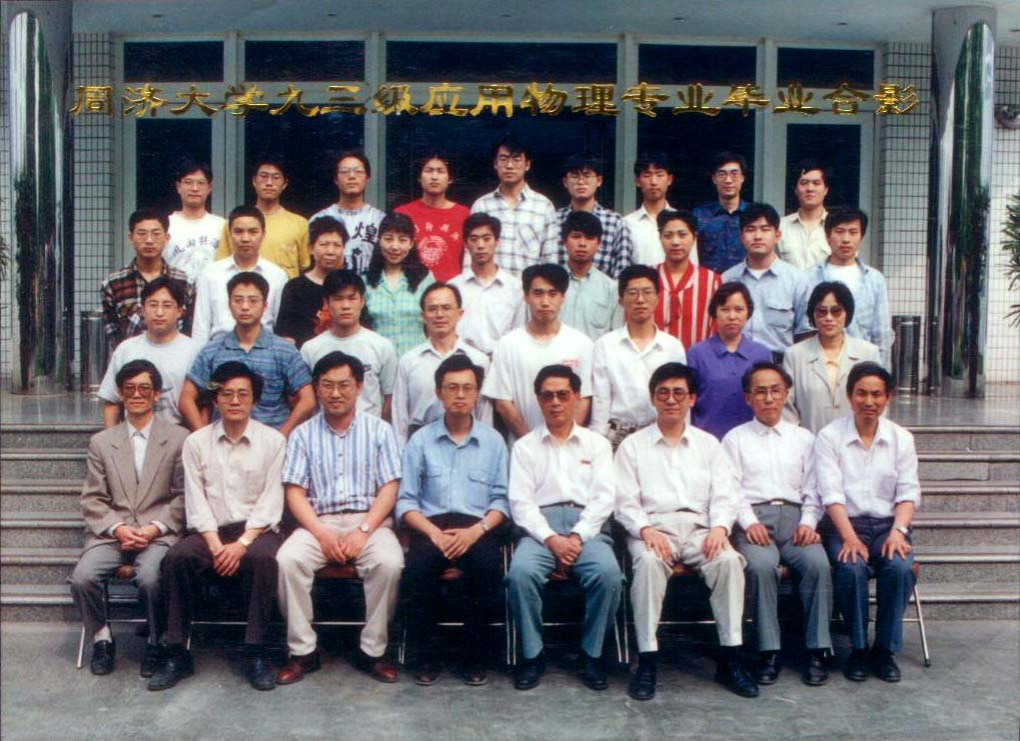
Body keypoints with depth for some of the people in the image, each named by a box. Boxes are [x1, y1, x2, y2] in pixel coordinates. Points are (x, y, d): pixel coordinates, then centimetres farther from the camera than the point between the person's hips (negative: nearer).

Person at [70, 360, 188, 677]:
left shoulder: (178, 439, 7)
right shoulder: (101, 442, 15)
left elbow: (182, 497, 2)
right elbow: (93, 499, 9)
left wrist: (154, 528, -12)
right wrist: (118, 528, -9)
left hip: (158, 532, -3)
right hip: (110, 532, 3)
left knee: (150, 577, -32)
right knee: (82, 577, -24)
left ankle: (157, 643, -5)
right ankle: (101, 638, 2)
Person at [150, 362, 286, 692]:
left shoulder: (273, 441, 3)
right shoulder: (196, 442, 8)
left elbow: (271, 501, -3)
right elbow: (196, 501, 1)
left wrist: (242, 544, -16)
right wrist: (215, 545, -12)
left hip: (257, 529, -2)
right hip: (211, 531, 2)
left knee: (263, 558, -34)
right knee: (177, 558, -27)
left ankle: (255, 653, -25)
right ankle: (177, 654, -18)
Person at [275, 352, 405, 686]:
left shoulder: (379, 430, 8)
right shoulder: (303, 434, 10)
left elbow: (389, 488, 1)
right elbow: (295, 492, 3)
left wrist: (364, 530, -14)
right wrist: (322, 533, -13)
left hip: (370, 520, -1)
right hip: (319, 522, 1)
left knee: (389, 563, -31)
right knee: (288, 559, -28)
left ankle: (372, 650, -14)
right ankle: (303, 651, -14)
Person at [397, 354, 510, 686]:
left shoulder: (493, 440, 13)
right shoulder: (420, 440, 11)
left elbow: (502, 499, 6)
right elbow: (406, 500, 4)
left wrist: (477, 530, -13)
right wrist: (435, 533, -13)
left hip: (478, 527, 0)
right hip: (432, 524, 0)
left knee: (487, 566, -32)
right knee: (418, 568, -31)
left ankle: (474, 656, -14)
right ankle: (425, 656, -12)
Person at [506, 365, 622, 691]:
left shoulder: (597, 444, 17)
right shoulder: (525, 446, 15)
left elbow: (603, 497, 5)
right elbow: (520, 501, 3)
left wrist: (577, 537, -11)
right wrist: (551, 539, -13)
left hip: (587, 526, 0)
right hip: (540, 526, 0)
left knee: (608, 573, -30)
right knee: (521, 572, -31)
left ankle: (592, 653, -10)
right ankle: (532, 654, -13)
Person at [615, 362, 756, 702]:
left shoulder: (709, 444, 20)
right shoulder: (633, 445, 13)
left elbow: (724, 496, 10)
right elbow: (626, 502, 4)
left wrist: (719, 527, -11)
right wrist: (646, 530, -16)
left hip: (699, 528, 2)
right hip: (653, 527, -2)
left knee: (729, 560, -30)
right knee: (649, 562, -35)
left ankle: (730, 658, -22)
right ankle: (647, 660, -29)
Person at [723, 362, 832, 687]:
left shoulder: (803, 438, 22)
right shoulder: (735, 439, 16)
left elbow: (813, 489, 14)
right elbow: (732, 489, 4)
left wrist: (808, 522, -5)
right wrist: (749, 522, -13)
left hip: (794, 516, 2)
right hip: (753, 517, -2)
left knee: (818, 563, -29)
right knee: (761, 564, -33)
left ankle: (816, 651, -20)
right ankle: (769, 651, -24)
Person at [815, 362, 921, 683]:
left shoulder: (901, 438, 11)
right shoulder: (829, 437, 3)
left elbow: (908, 493, 5)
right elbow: (831, 493, -7)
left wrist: (898, 531, -14)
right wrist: (850, 537, -20)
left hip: (888, 524, 2)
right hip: (845, 524, -2)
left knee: (900, 566, -28)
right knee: (852, 567, -32)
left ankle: (885, 650, -10)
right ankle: (858, 648, -10)